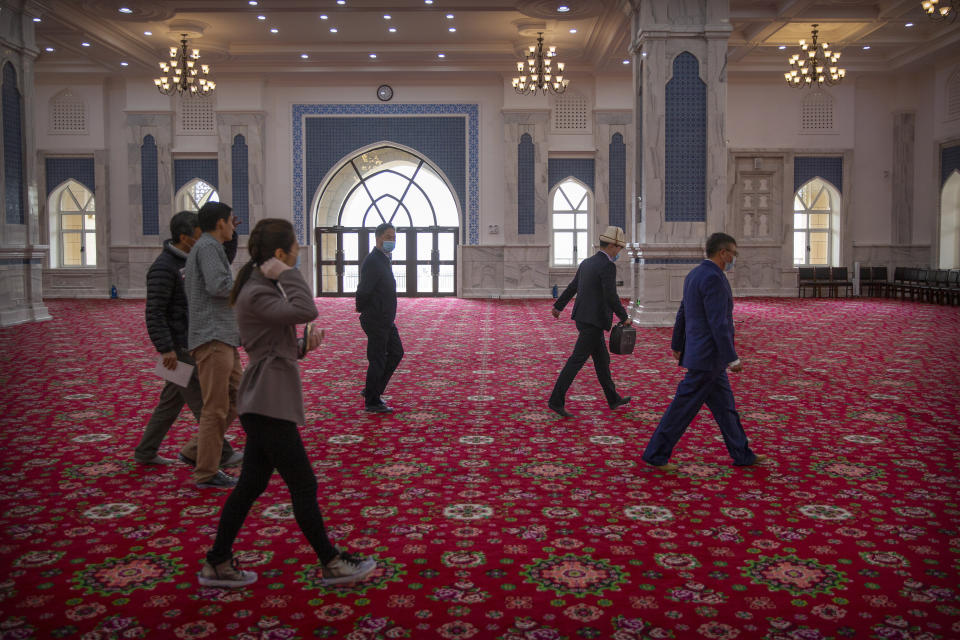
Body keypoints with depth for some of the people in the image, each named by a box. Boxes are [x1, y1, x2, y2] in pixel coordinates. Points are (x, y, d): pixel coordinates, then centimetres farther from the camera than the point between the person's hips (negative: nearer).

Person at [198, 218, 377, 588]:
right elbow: (306, 311, -34)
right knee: (303, 485, 0)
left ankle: (217, 564, 23)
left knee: (251, 484, 14)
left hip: (266, 404, 10)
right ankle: (331, 564, 13)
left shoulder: (264, 288, 16)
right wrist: (286, 274, -21)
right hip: (268, 404, -10)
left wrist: (303, 346, 3)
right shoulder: (256, 294, -17)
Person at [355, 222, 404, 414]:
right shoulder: (372, 261, -19)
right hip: (375, 321, -10)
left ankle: (373, 390, 26)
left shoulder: (384, 260, 13)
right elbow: (363, 291, -22)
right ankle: (372, 402, 11)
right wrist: (363, 311, -9)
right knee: (377, 360, -1)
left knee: (396, 353, 17)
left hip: (386, 320, 10)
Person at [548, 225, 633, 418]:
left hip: (583, 318, 10)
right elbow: (611, 298, -21)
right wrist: (624, 318, -7)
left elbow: (572, 287, 23)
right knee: (576, 361, -6)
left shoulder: (587, 263, 11)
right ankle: (556, 400, -4)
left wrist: (558, 306, 35)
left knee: (602, 359, 17)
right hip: (593, 322, -10)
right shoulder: (607, 266, -17)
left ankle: (613, 399, 28)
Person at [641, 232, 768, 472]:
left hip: (700, 352, 10)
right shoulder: (713, 278, -20)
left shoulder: (695, 274, 11)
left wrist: (677, 345, 29)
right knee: (684, 407, -2)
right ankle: (656, 454, 6)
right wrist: (732, 359, -21)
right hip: (708, 356, -10)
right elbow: (718, 323, -24)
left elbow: (683, 313, 19)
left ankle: (742, 454, 26)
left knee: (724, 405, 16)